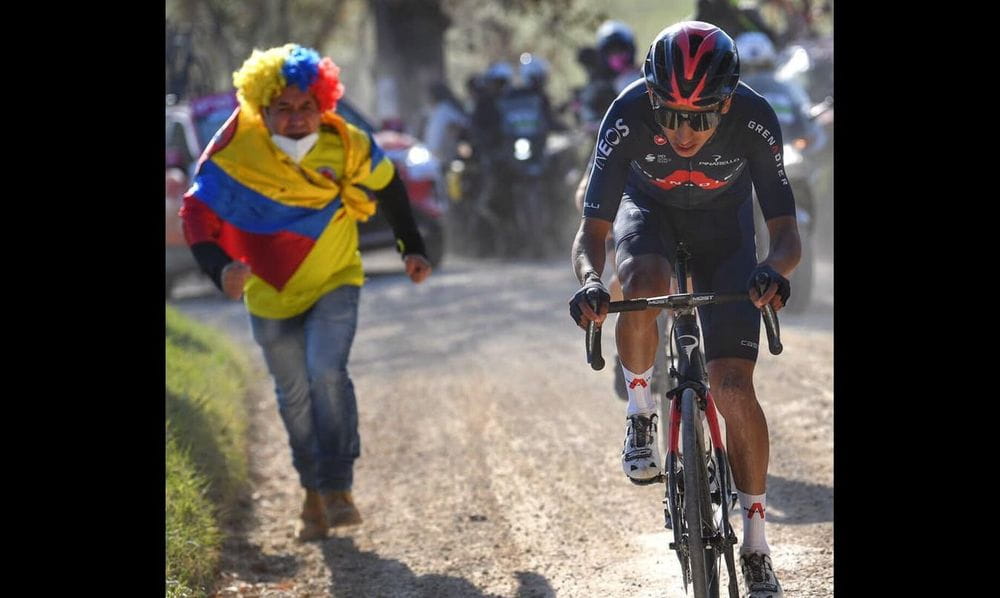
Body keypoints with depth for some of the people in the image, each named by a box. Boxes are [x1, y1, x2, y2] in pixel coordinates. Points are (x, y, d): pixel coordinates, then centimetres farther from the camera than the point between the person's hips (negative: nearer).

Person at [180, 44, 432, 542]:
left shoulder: (346, 145, -17)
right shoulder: (235, 151, -23)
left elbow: (387, 185, 3)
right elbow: (197, 216, -18)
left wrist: (412, 248, 5)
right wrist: (221, 268, -36)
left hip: (334, 282, -1)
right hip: (271, 293, 1)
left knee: (327, 372, -22)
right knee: (294, 397, 10)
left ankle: (338, 487, -12)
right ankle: (313, 494, 28)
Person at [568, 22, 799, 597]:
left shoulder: (754, 119, -33)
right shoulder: (629, 116, -33)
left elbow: (786, 230, -30)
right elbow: (593, 230, -30)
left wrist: (776, 270, -53)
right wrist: (591, 281, -51)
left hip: (723, 224, 0)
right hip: (650, 209, 0)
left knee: (733, 384, -12)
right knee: (644, 285, -37)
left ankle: (757, 549, 1)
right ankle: (641, 414, -8)